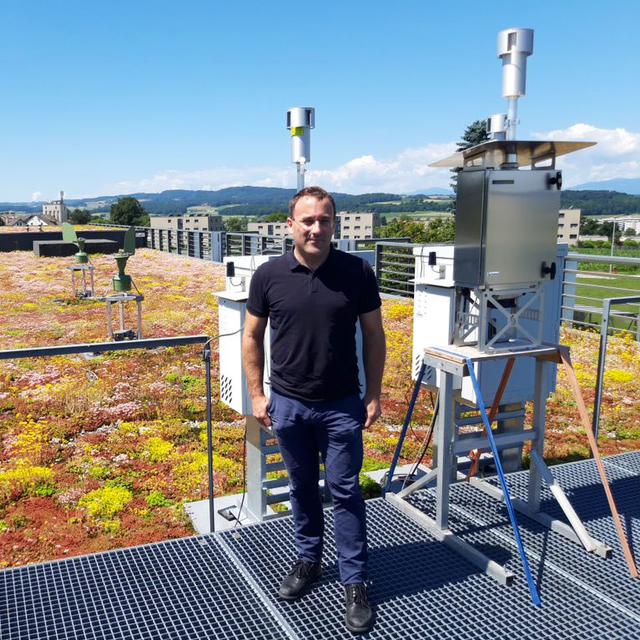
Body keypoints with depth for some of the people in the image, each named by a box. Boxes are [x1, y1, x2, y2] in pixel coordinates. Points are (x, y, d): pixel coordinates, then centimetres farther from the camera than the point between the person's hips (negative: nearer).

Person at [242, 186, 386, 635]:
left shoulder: (357, 272, -8)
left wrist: (374, 394, -1)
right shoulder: (269, 275, -6)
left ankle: (355, 583, 19)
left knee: (345, 492, 6)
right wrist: (257, 394, 1)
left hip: (342, 405, -1)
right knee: (302, 488, 17)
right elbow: (252, 336, 3)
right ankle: (308, 560, 37)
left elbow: (374, 334, 0)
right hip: (288, 404, 2)